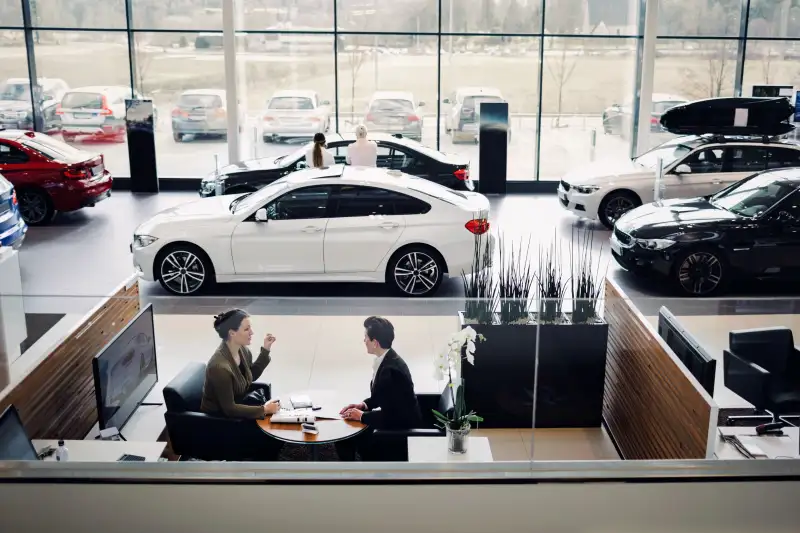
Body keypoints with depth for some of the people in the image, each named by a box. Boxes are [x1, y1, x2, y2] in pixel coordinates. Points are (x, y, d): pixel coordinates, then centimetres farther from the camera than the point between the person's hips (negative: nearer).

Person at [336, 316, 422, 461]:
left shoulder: (391, 369, -28)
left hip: (402, 427, -9)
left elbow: (390, 414, -26)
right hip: (393, 417, 9)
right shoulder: (387, 359, 0)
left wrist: (362, 416, -16)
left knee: (345, 436, -6)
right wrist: (364, 405, 1)